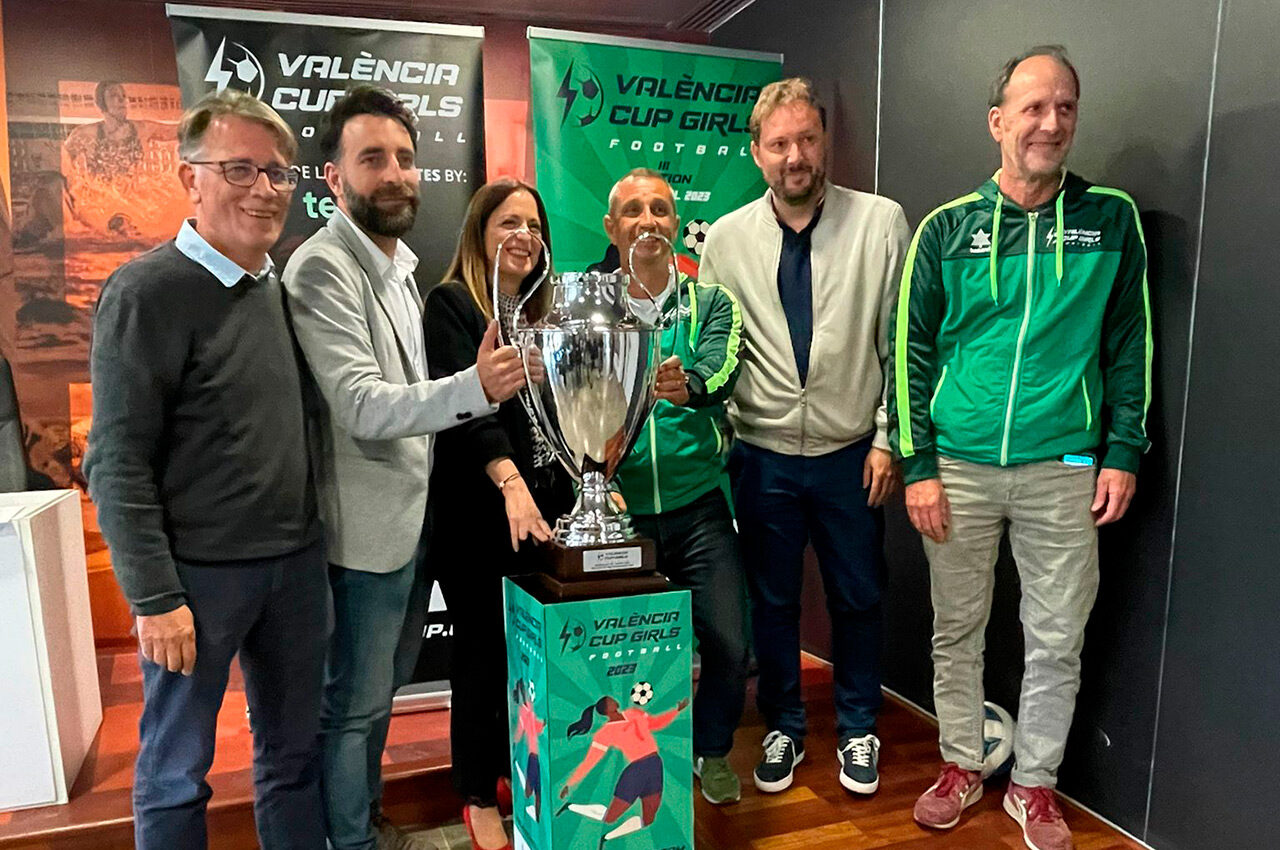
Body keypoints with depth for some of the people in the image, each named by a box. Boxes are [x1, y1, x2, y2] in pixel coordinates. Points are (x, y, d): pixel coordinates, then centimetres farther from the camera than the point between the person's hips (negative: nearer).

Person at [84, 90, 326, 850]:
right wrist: (155, 596, -14)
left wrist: (307, 533, 8)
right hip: (199, 570, -6)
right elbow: (119, 461, -13)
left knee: (296, 749, 18)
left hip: (297, 561, 6)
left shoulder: (281, 287, 7)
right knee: (177, 767, 12)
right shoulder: (149, 291, -12)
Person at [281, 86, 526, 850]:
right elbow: (362, 407, -27)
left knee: (383, 689, 23)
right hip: (368, 527, -9)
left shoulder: (402, 264, 11)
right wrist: (473, 388, -40)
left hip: (415, 516, 9)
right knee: (355, 702, 8)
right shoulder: (323, 269, -18)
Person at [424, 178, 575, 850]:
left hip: (545, 506, 6)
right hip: (480, 515, -5)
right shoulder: (451, 304, -6)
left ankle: (520, 769, 34)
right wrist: (510, 480, -33)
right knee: (483, 652, 6)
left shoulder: (542, 310, 13)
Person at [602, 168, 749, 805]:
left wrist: (686, 387, -38)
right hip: (618, 507, 0)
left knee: (728, 643, 0)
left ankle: (712, 751, 29)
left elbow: (720, 374, -14)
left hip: (698, 505, 0)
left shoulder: (711, 304, 6)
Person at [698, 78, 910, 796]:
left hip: (853, 453, -1)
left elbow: (904, 341, -4)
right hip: (762, 455, 1)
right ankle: (784, 728, 36)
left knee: (858, 597, 14)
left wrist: (889, 439, -5)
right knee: (772, 600, 14)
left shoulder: (883, 222, -6)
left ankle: (858, 729, 37)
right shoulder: (726, 237, 0)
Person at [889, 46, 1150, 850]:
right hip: (960, 468, 0)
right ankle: (962, 766, 33)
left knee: (1057, 641, 10)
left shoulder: (1111, 218, 2)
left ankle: (1034, 784, 31)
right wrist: (918, 466, -4)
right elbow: (911, 351, 1)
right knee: (957, 630, 12)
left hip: (1064, 468, 0)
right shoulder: (947, 229, 0)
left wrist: (1123, 454, 0)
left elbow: (1131, 342, 6)